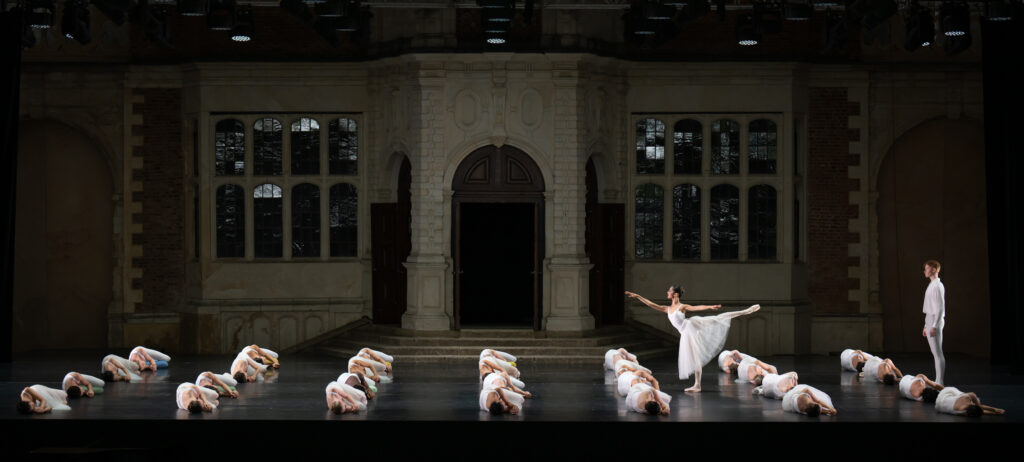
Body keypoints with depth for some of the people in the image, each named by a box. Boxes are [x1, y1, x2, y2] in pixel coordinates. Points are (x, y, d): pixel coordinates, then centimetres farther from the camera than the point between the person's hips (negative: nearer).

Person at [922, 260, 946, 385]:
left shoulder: (937, 286, -14)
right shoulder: (931, 285, 17)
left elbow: (940, 308, -19)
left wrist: (934, 326, -23)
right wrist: (926, 326, 23)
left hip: (935, 321, -10)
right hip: (930, 320, 10)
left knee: (938, 353, -9)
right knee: (936, 353, 12)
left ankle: (940, 382, -9)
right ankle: (938, 381, 15)